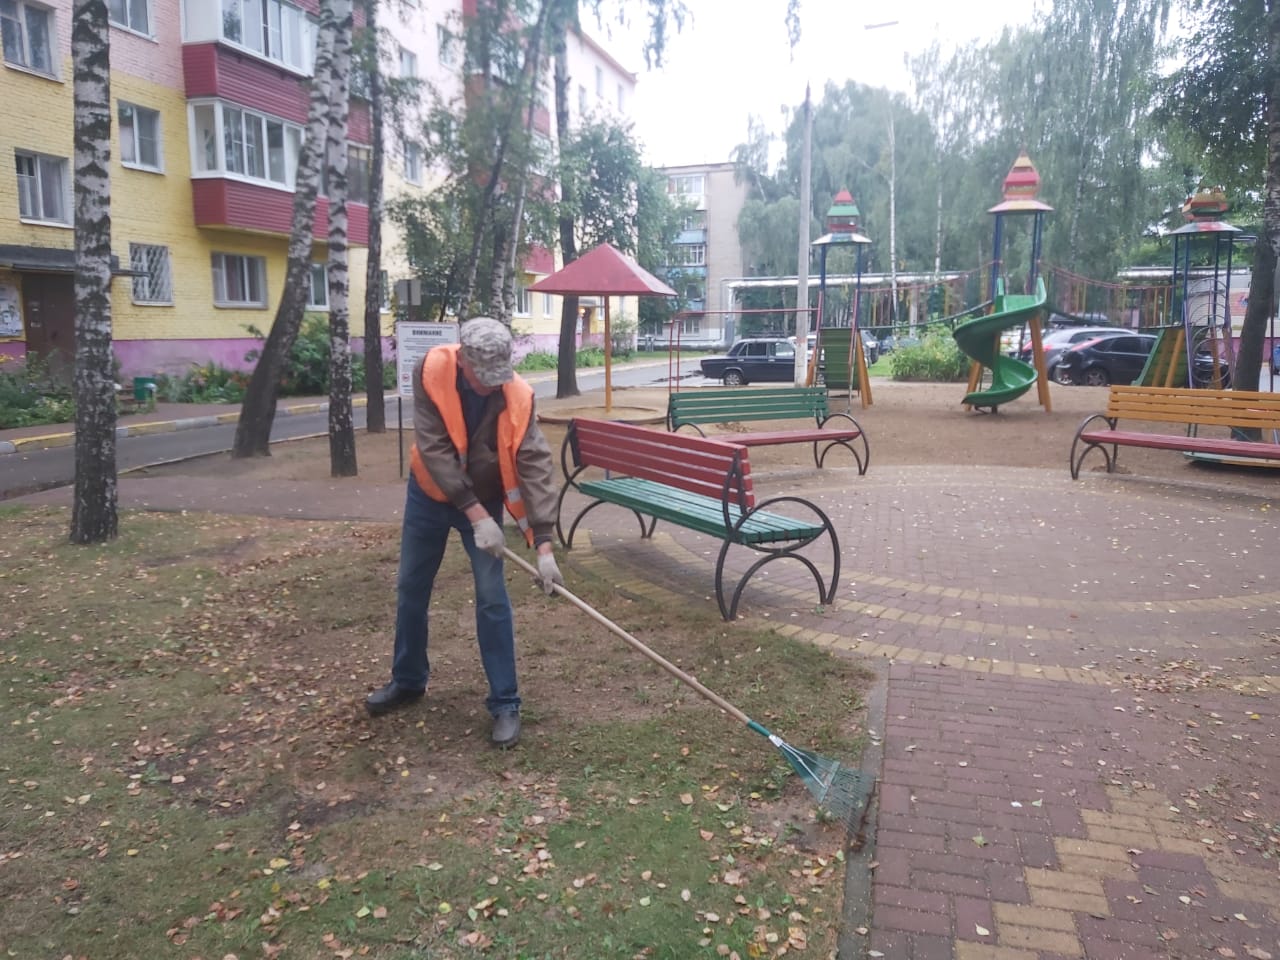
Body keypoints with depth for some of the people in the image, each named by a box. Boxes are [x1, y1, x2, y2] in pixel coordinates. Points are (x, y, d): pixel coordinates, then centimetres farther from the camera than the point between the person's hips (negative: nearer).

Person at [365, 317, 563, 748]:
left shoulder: (518, 396, -25)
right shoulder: (430, 371, -25)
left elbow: (536, 466, -29)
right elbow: (434, 450, -27)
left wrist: (544, 544, -36)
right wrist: (475, 516, -31)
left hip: (484, 498, -2)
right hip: (429, 493, 2)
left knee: (492, 599, -5)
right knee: (410, 590, 13)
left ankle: (505, 704, 7)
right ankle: (408, 680, 34)